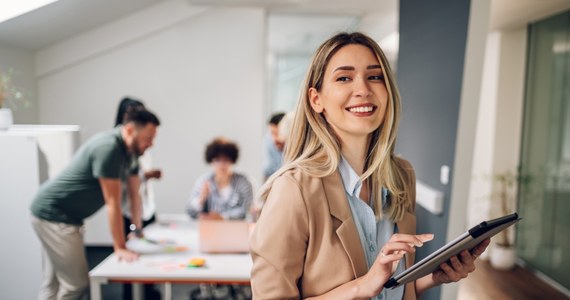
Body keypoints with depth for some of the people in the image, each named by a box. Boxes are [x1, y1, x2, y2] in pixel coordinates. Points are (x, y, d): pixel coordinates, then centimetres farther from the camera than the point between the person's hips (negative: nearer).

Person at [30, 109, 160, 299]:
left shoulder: (130, 149, 3)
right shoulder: (108, 148, -25)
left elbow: (134, 193, 11)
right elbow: (113, 203, -23)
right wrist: (120, 248, -18)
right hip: (53, 215, -10)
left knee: (53, 283, 15)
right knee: (76, 284, -7)